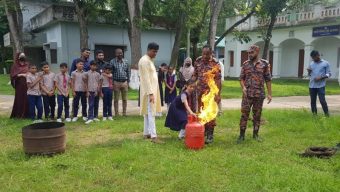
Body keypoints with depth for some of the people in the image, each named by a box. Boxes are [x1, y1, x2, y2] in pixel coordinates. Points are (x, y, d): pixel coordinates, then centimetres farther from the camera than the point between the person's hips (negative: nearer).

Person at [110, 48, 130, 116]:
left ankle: (124, 113, 16)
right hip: (116, 82, -3)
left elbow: (128, 72, 13)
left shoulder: (125, 62, 8)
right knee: (116, 99, 3)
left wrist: (128, 82, 7)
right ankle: (116, 113, 10)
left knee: (125, 99, 7)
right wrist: (112, 82, -7)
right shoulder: (112, 62, -1)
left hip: (124, 82, 3)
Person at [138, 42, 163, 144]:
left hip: (152, 90, 10)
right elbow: (146, 78, -21)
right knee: (151, 113, -11)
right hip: (149, 91, -10)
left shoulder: (149, 60, 16)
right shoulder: (145, 60, -15)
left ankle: (146, 133, 19)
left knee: (148, 113, 13)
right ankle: (153, 136, -11)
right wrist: (150, 93, -24)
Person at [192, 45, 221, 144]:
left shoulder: (215, 63, -10)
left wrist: (218, 94, -16)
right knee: (199, 112, 10)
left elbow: (218, 80, -11)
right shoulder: (198, 61, 4)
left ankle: (210, 135, 10)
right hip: (200, 91, 5)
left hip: (211, 92, -4)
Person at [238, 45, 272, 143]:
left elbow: (268, 79, 2)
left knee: (257, 115, 9)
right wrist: (243, 87, -12)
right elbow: (241, 78, 7)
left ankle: (255, 134, 22)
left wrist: (269, 94, -1)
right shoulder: (245, 64, 4)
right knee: (244, 114, -1)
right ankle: (242, 135, 8)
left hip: (259, 94, 0)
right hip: (247, 94, 1)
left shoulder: (265, 64, 0)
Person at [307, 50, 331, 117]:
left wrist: (321, 77, -15)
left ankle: (327, 114, 4)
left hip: (321, 85, -4)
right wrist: (309, 71, -4)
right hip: (312, 86, 4)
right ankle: (314, 114, 16)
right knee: (313, 101, 7)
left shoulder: (325, 63, 1)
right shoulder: (311, 64, 12)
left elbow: (328, 74, 0)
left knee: (322, 100, -9)